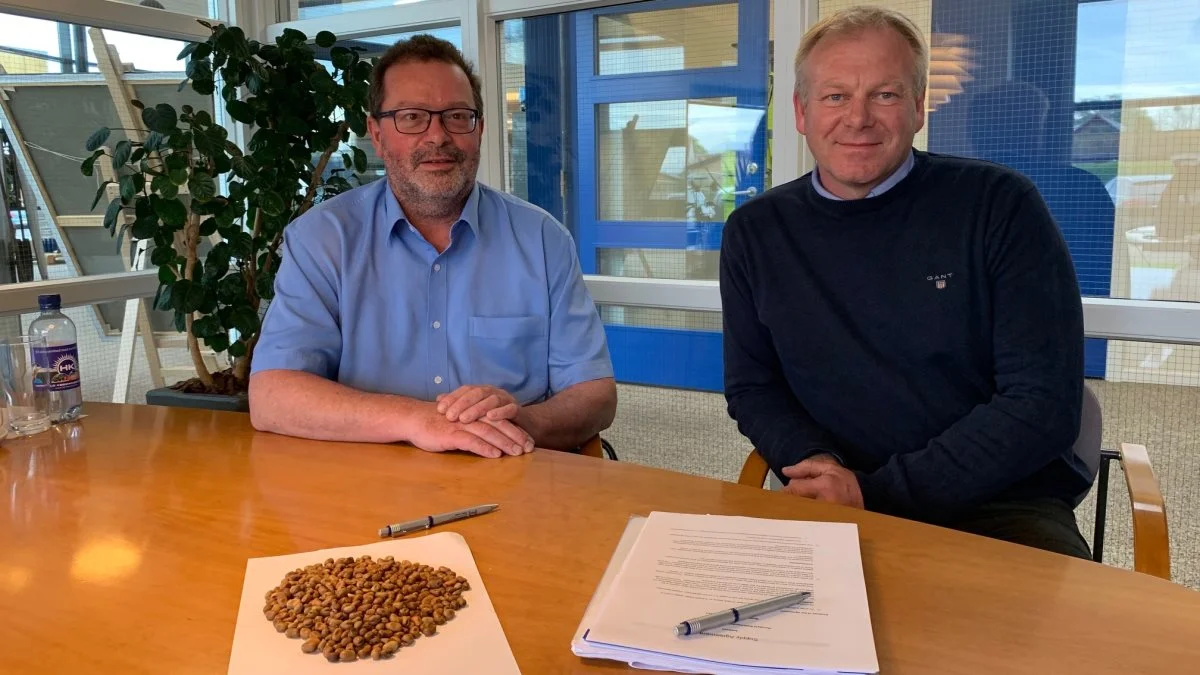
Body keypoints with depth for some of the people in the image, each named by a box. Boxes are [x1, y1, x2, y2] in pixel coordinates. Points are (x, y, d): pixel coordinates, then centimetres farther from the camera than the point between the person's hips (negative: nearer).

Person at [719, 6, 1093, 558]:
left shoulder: (1000, 205, -6)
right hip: (831, 512, 2)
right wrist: (813, 465, -12)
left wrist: (877, 492, -16)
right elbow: (751, 388, 9)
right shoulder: (754, 233, 3)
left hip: (1000, 507, -1)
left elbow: (1044, 404, -10)